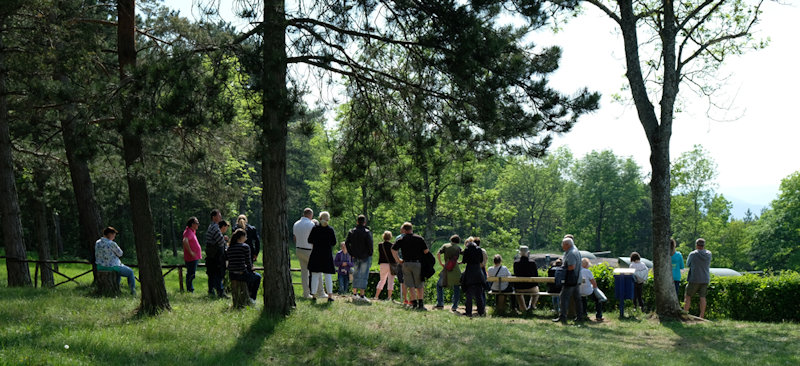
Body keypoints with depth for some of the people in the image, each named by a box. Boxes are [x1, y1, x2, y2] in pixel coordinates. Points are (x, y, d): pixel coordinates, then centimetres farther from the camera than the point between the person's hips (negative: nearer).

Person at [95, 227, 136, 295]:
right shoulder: (111, 244, -20)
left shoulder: (97, 243, 2)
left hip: (100, 268, 8)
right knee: (130, 272, 13)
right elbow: (120, 254, -7)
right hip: (111, 267, -8)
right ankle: (133, 291, 17)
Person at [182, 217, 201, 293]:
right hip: (191, 258, -11)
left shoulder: (192, 231, 17)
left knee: (191, 275, 15)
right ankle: (190, 290, -7)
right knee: (191, 275, -9)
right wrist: (190, 252, -30)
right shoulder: (188, 232, -15)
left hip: (194, 258, 11)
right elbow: (185, 241, -34)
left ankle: (190, 290, 21)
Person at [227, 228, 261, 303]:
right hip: (242, 274, -6)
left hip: (231, 276, 6)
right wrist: (250, 268, 14)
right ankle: (252, 298, 24)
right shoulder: (245, 246, -11)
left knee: (250, 275, 38)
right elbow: (248, 262, -11)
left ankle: (248, 296, 44)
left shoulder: (229, 247, 6)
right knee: (258, 277, 26)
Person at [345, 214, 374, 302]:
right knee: (364, 275, -3)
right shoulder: (367, 232, -12)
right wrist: (370, 255, -3)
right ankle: (362, 295, -8)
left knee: (356, 275, 15)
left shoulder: (351, 232, 4)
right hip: (365, 257, -4)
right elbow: (370, 245, -15)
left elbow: (347, 243, 5)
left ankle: (354, 293, 19)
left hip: (355, 257, 4)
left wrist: (351, 253, 8)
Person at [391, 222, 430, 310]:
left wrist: (398, 260, 4)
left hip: (406, 264, 0)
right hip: (417, 263, 0)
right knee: (419, 286, 9)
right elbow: (426, 251, -1)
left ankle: (414, 304, -4)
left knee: (411, 286, 4)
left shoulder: (402, 239, 3)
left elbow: (393, 249, -7)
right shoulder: (419, 238, 4)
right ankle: (420, 304, 5)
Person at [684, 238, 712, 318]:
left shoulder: (693, 254, -11)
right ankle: (702, 316, 3)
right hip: (705, 279, 4)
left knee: (688, 296, 4)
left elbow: (687, 264, 3)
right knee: (702, 297, 5)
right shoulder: (709, 254, 1)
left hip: (695, 279, -4)